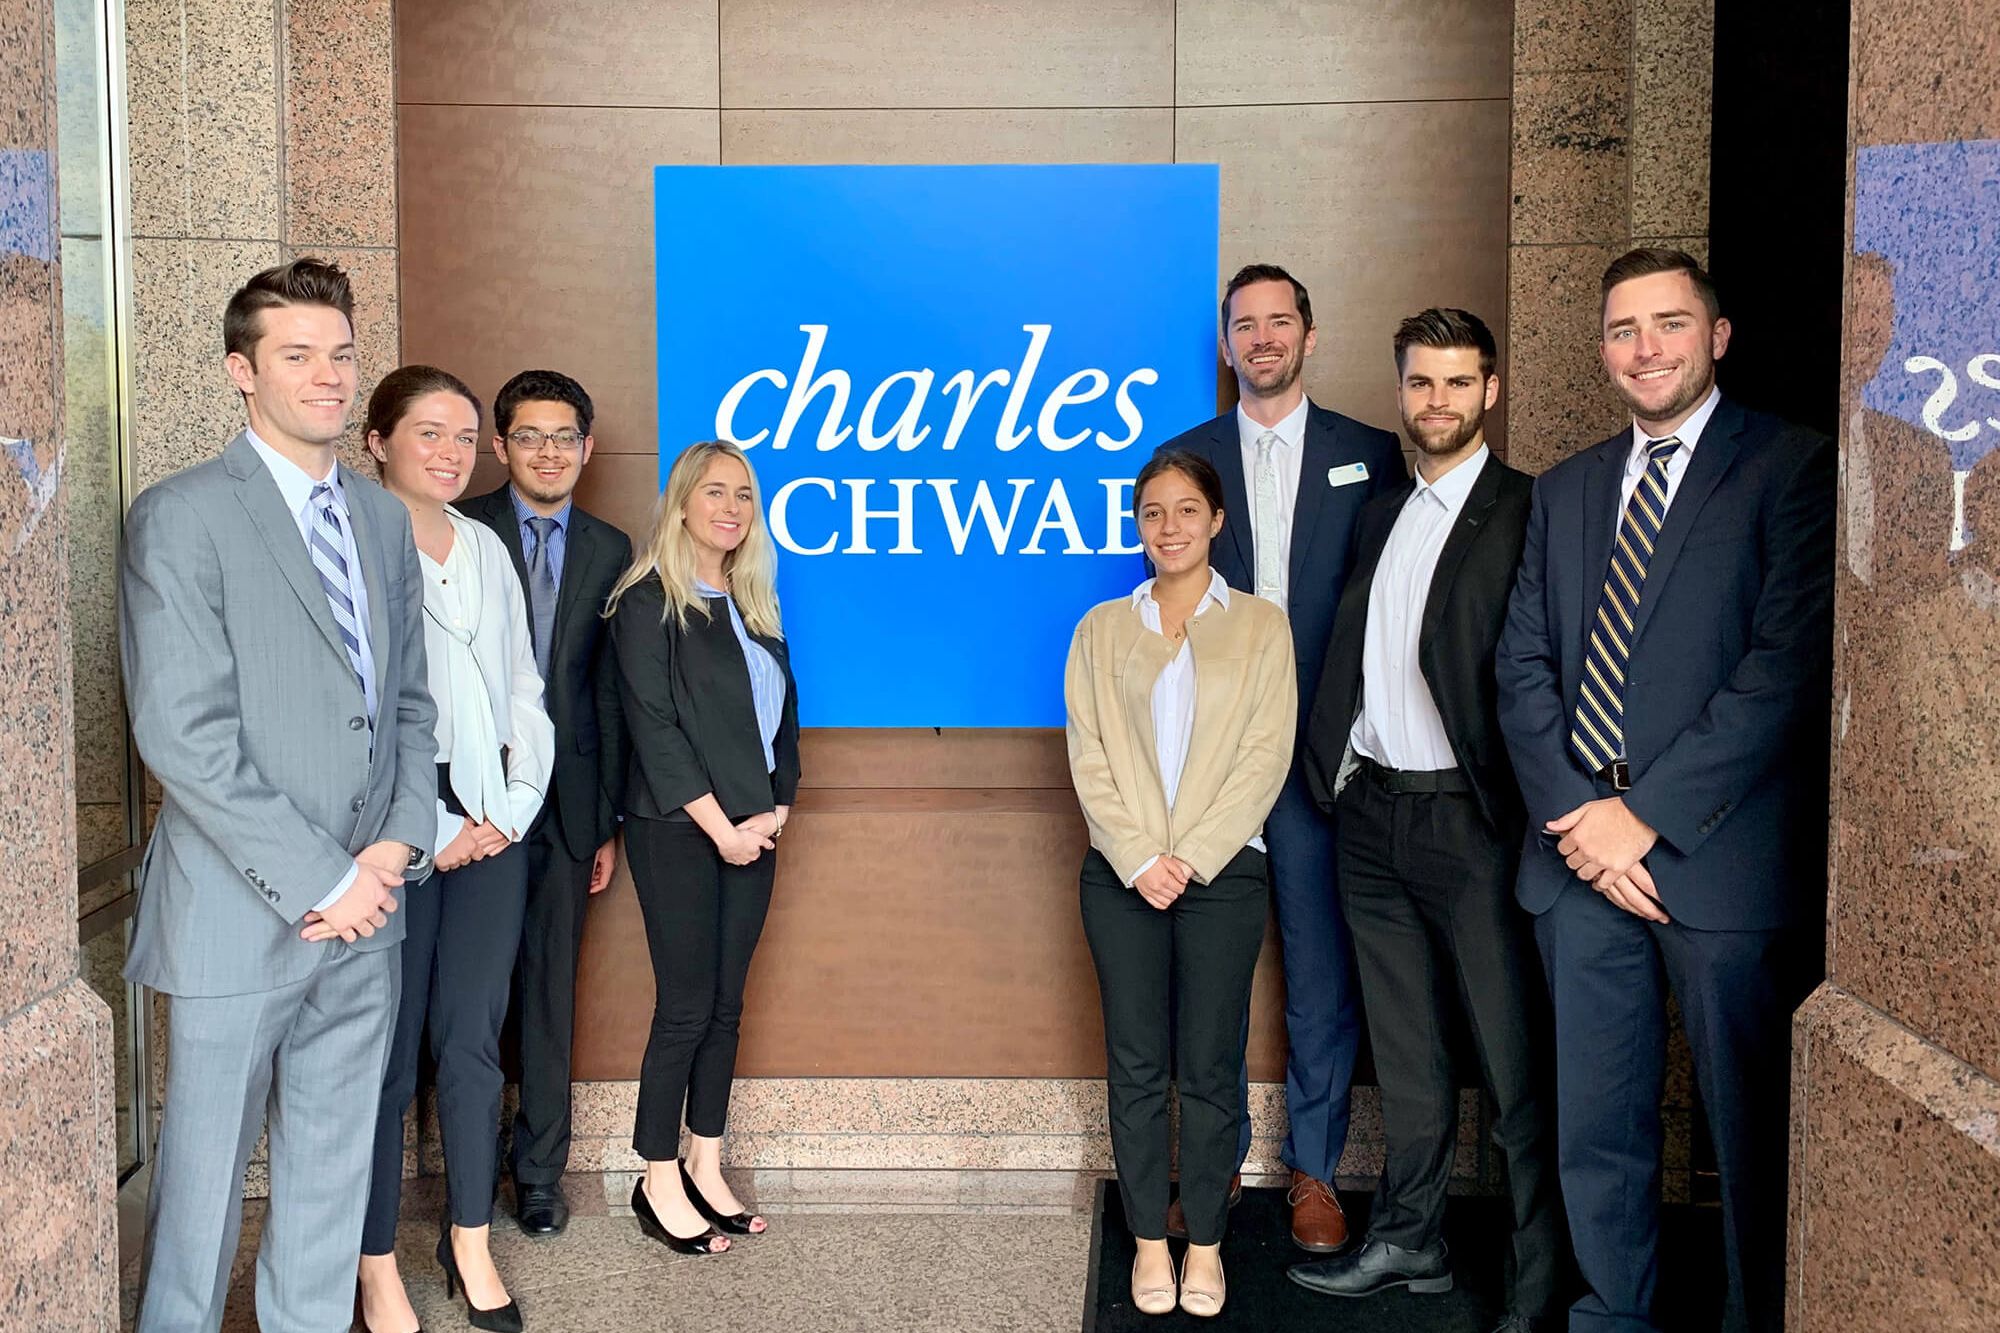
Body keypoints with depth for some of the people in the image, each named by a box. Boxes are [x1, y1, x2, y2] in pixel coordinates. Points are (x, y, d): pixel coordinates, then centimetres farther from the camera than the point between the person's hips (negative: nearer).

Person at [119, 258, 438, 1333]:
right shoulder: (179, 518, -9)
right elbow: (182, 734, -16)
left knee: (334, 1169, 15)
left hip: (362, 912, 6)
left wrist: (397, 844, -3)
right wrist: (317, 881, -16)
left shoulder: (384, 520, 12)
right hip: (238, 916, -5)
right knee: (206, 1174, 8)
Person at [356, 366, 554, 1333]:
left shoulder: (487, 548, 14)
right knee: (388, 1049, 0)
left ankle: (470, 1243, 22)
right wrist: (426, 830, -12)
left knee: (473, 1039, 9)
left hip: (492, 826, 5)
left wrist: (515, 808, 3)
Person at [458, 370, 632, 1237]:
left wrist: (609, 820, 8)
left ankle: (539, 1171, 22)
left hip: (565, 799, 3)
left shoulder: (609, 551, 9)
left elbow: (611, 693, 10)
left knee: (550, 987, 9)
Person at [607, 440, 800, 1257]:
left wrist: (775, 811, 0)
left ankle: (705, 1169, 19)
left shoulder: (754, 607, 14)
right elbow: (653, 726, -12)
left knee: (726, 1004, 9)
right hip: (678, 832, -6)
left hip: (751, 832, 6)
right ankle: (660, 1183, 10)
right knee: (686, 1007, -3)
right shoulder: (649, 604, -7)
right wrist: (719, 826, -14)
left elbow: (782, 718, 14)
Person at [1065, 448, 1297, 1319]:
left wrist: (1191, 856, -11)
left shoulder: (1260, 626, 4)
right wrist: (1140, 858, -10)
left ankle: (1206, 1243, 15)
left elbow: (1266, 756, -3)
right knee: (1135, 1064, 5)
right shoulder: (1102, 629, 9)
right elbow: (1089, 757, 2)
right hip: (1122, 874, 1)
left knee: (1210, 1066, 3)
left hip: (1222, 873, -1)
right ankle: (1149, 1240, 16)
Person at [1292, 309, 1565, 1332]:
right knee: (1404, 1050, 17)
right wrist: (1329, 769, 9)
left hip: (1466, 820, -7)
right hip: (1370, 815, 7)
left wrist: (1520, 813, -17)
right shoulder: (1380, 515, 15)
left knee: (1514, 1064, 0)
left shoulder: (1525, 513, -7)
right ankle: (1407, 1241, 31)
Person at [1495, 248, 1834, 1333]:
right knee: (1595, 1126, 12)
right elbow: (1524, 665, 10)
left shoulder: (1791, 468, -2)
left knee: (1752, 1133, 5)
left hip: (1722, 856, -5)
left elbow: (1790, 664, -11)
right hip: (1579, 855, 5)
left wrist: (1651, 817, -14)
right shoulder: (1564, 491, 16)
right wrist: (1576, 815, -5)